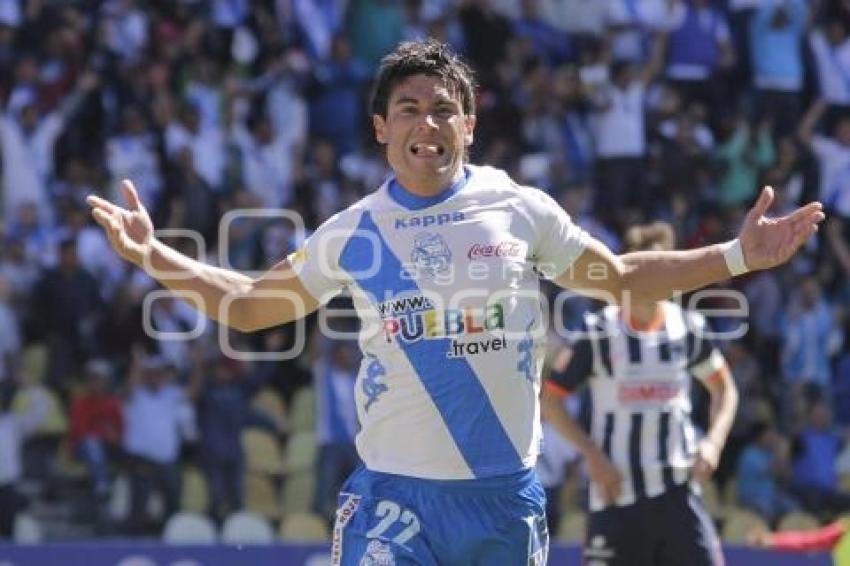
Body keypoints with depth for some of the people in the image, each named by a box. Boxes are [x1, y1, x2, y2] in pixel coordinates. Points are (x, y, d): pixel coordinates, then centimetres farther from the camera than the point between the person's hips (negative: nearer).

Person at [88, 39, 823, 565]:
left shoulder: (521, 211, 2)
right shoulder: (353, 233, 3)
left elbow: (622, 279, 15)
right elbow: (250, 305, 14)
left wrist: (737, 257, 7)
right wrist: (156, 258, 2)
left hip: (506, 492, 1)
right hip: (396, 495, -1)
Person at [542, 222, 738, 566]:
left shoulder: (688, 328, 3)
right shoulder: (597, 332, -6)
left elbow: (724, 389, 17)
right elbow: (549, 399, -3)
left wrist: (713, 442, -1)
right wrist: (593, 455, -11)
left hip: (677, 489, 2)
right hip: (617, 493, -2)